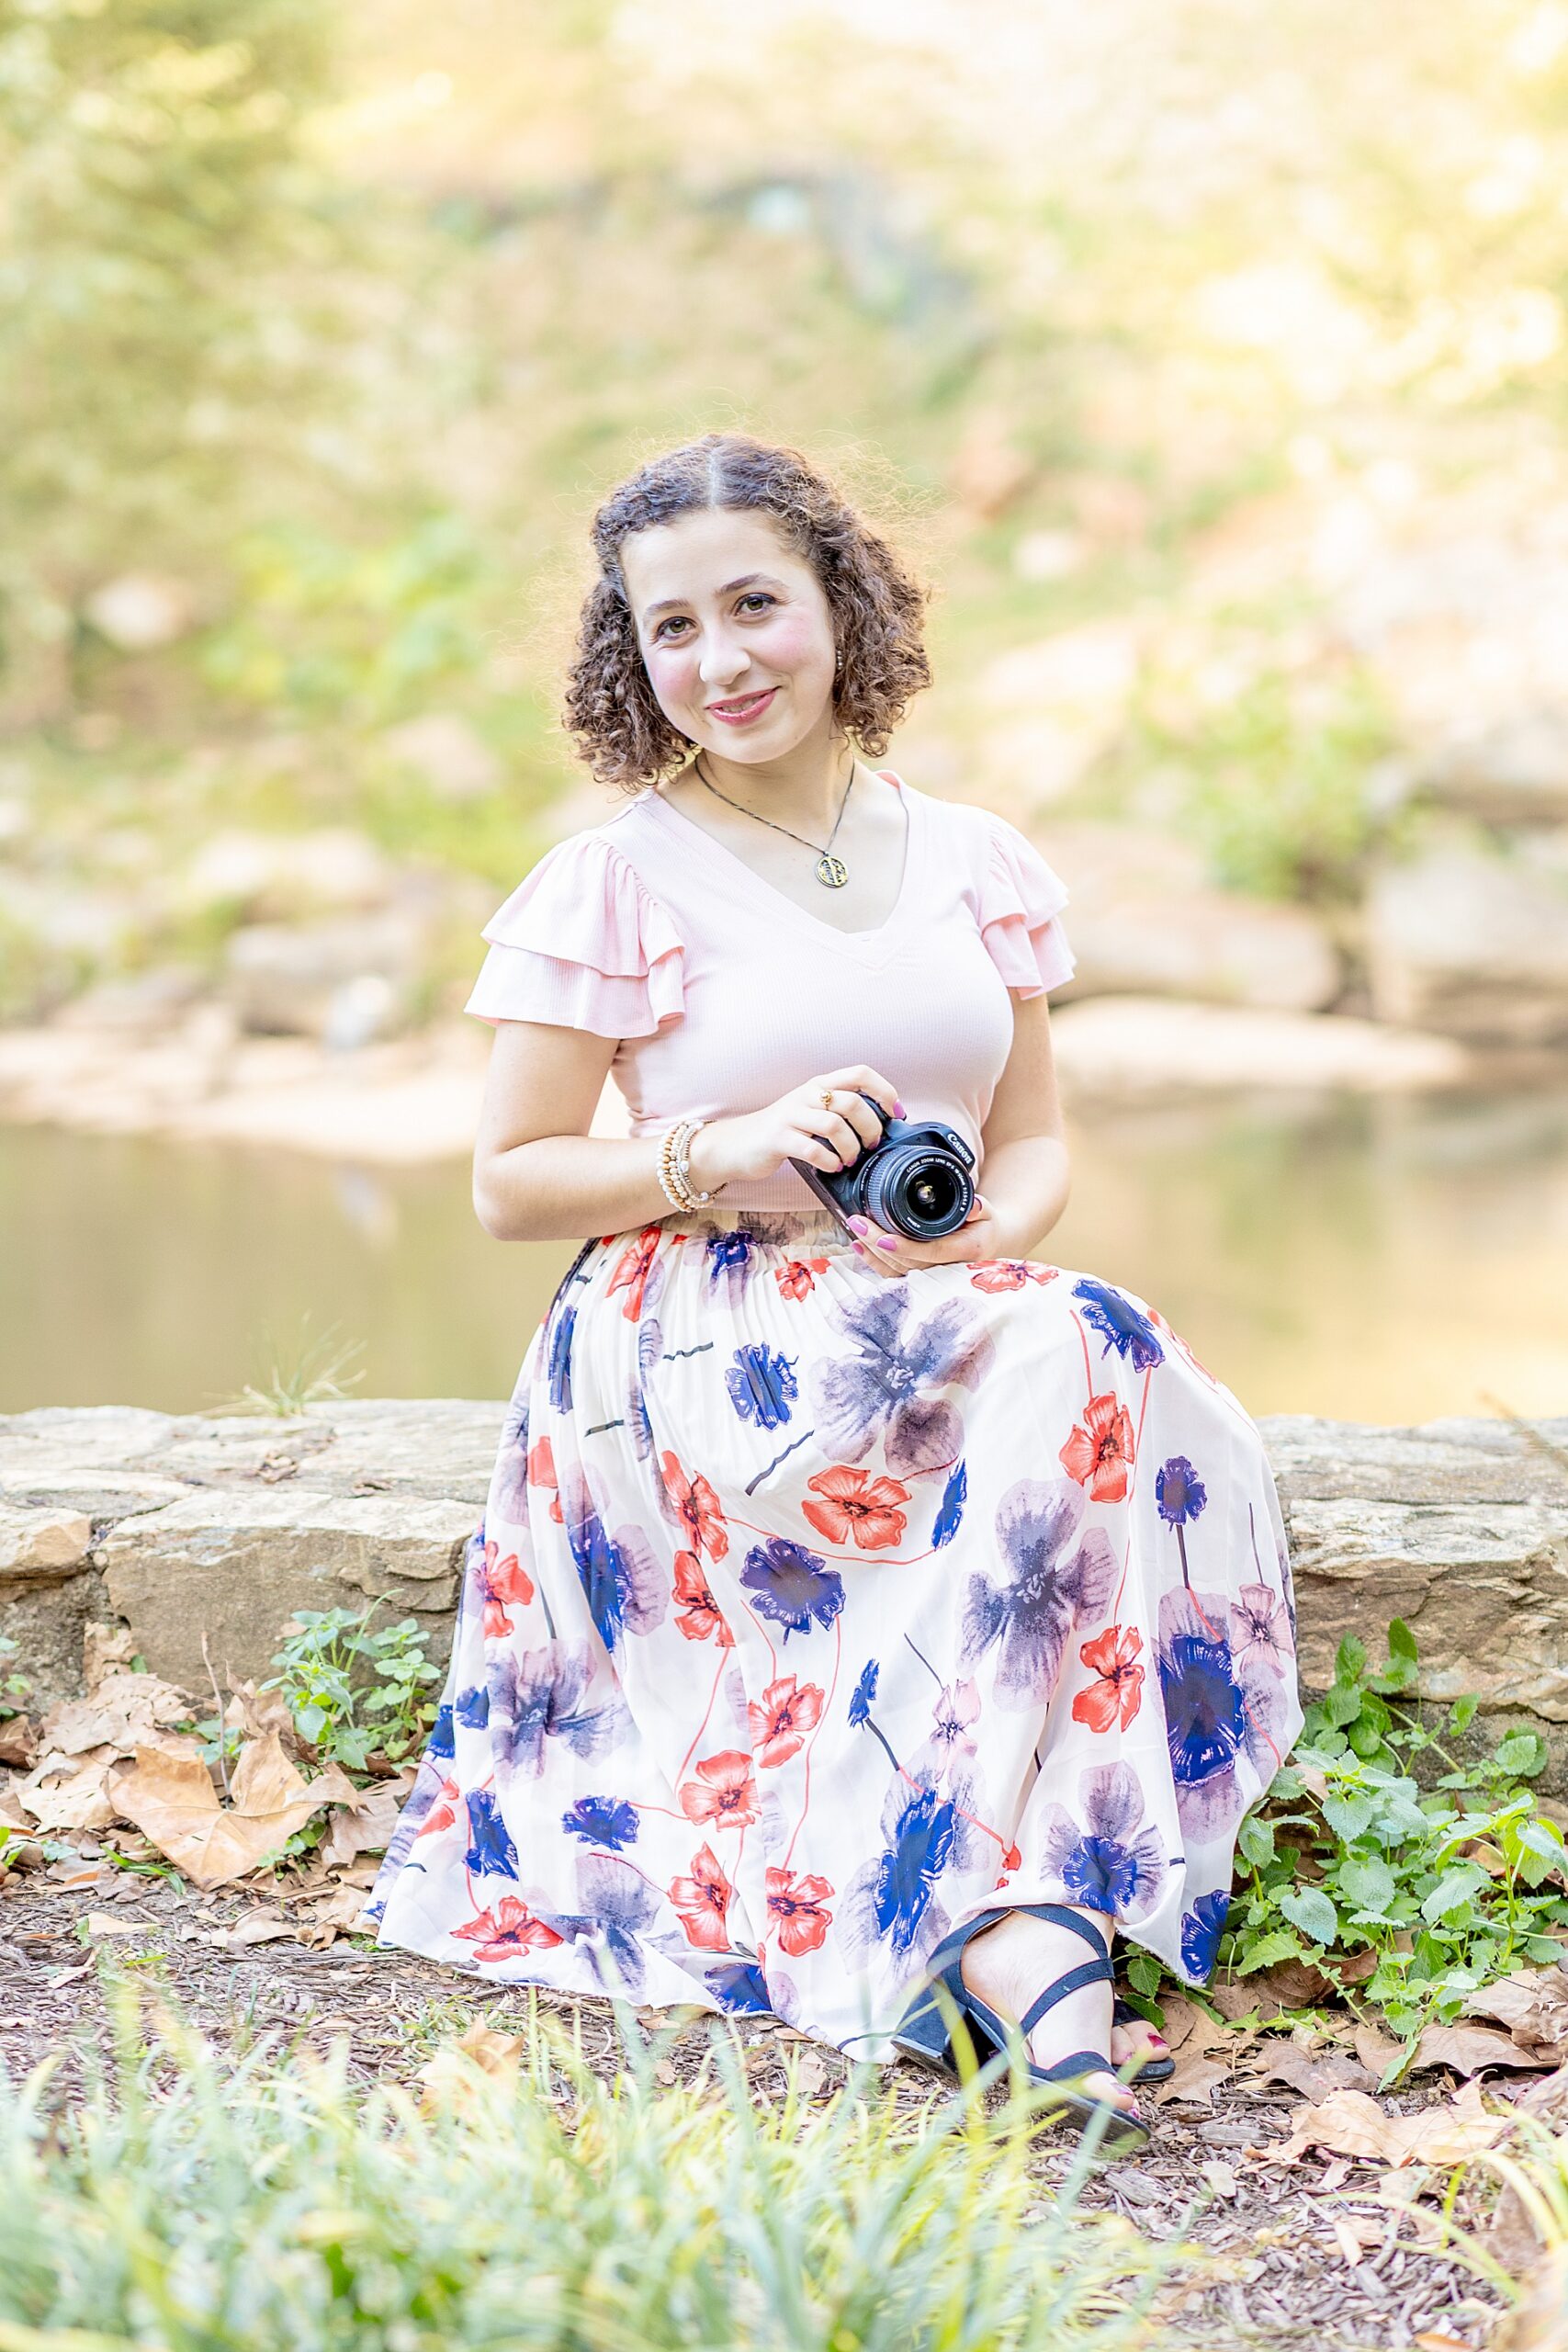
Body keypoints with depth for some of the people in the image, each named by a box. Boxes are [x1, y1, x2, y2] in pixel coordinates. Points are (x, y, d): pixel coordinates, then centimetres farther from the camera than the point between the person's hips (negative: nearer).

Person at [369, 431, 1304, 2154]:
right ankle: (1013, 1917, -36)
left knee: (1078, 1360, -31)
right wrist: (727, 1153, -15)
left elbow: (1038, 1145, 16)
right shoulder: (615, 880, 1)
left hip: (948, 1321, 5)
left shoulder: (976, 865, 13)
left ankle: (988, 1906, -31)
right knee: (1083, 1366, -32)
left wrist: (986, 1226, -8)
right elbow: (509, 1184, 0)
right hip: (709, 1346, -4)